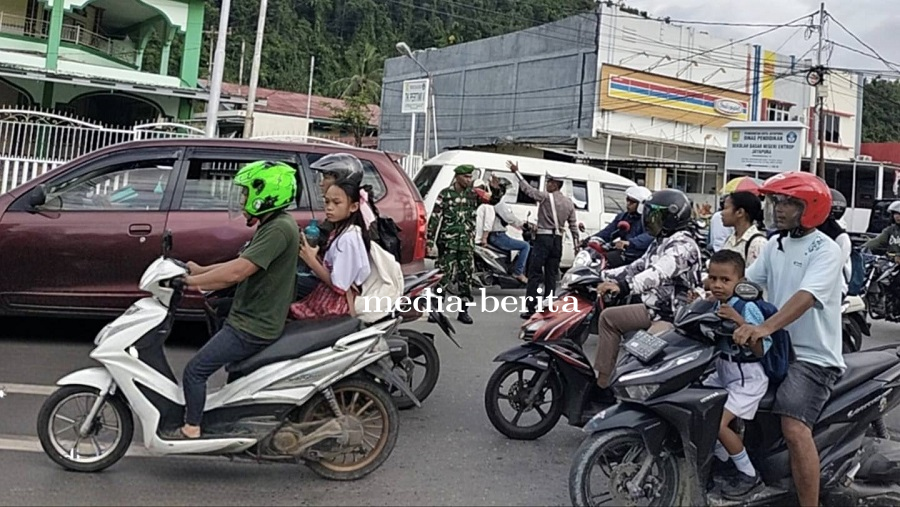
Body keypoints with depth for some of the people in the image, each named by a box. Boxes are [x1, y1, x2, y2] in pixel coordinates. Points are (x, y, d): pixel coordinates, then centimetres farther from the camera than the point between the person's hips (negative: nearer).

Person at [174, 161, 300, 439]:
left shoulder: (279, 229, -21)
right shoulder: (272, 225, 12)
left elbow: (236, 272, -26)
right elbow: (241, 266, 17)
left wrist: (191, 280, -17)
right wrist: (201, 272, 10)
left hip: (252, 328, -10)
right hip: (248, 319, 10)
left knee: (195, 371, -6)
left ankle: (191, 431, 5)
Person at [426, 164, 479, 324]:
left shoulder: (472, 195, 12)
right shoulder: (445, 194, -3)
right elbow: (435, 217, -6)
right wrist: (430, 239, -9)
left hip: (466, 243, 5)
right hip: (448, 241, -5)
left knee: (466, 276, 6)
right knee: (444, 275, -5)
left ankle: (464, 311, 14)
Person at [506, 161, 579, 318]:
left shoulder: (546, 197, -8)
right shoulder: (569, 203, 11)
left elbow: (528, 189, -8)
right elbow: (573, 226, 12)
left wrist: (516, 172, -2)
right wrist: (576, 246, 17)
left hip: (543, 239, -6)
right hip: (557, 240, 6)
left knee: (534, 274, -4)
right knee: (551, 275, 9)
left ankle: (531, 308, -8)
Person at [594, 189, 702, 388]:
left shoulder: (683, 244, -18)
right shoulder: (660, 242, 14)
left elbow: (659, 273, -35)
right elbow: (638, 266, 23)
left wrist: (624, 286, -50)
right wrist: (605, 276, 13)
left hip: (676, 316, -11)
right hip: (654, 308, 11)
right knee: (609, 317, 11)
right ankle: (602, 378, 9)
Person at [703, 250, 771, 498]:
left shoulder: (747, 308, -22)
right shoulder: (716, 305, 1)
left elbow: (761, 350, -26)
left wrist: (740, 321, -35)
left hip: (747, 378, -9)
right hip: (723, 373, 9)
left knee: (719, 424, -17)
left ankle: (750, 475, 4)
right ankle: (723, 456, 27)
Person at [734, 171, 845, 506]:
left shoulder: (825, 250, -13)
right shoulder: (775, 245, 12)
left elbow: (805, 297, -29)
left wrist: (764, 328, -44)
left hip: (813, 356, -8)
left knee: (794, 428, -25)